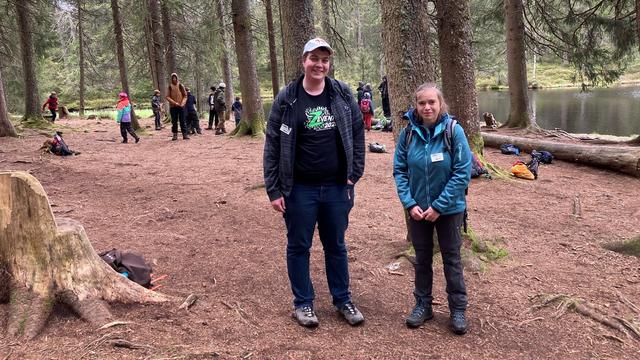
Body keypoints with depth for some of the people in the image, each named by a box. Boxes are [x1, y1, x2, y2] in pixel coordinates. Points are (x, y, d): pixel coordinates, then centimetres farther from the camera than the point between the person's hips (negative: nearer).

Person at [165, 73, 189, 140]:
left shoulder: (180, 86, 3)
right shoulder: (169, 87, 3)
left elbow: (185, 95, 5)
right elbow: (167, 97, -1)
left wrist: (182, 103, -10)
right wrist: (175, 103, -13)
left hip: (181, 106, 0)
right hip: (173, 107, 0)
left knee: (182, 121, 1)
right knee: (174, 121, 3)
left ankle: (185, 134, 2)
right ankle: (175, 135, 7)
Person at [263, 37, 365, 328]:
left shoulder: (343, 94, 0)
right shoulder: (287, 99, -6)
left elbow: (357, 133, 7)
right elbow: (272, 145, -5)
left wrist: (355, 173, 0)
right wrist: (273, 190, -8)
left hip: (337, 187, 2)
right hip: (299, 189, -2)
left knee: (336, 246, 15)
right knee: (299, 246, 11)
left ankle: (343, 300, 31)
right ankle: (302, 302, 28)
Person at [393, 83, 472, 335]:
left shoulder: (453, 131, -14)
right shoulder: (408, 133, -6)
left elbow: (463, 173, -15)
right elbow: (399, 170, -1)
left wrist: (439, 206, -17)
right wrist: (409, 204, -12)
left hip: (449, 209, -2)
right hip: (417, 209, 3)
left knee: (451, 258, 10)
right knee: (422, 257, 15)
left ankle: (458, 309, 25)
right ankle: (423, 305, 31)